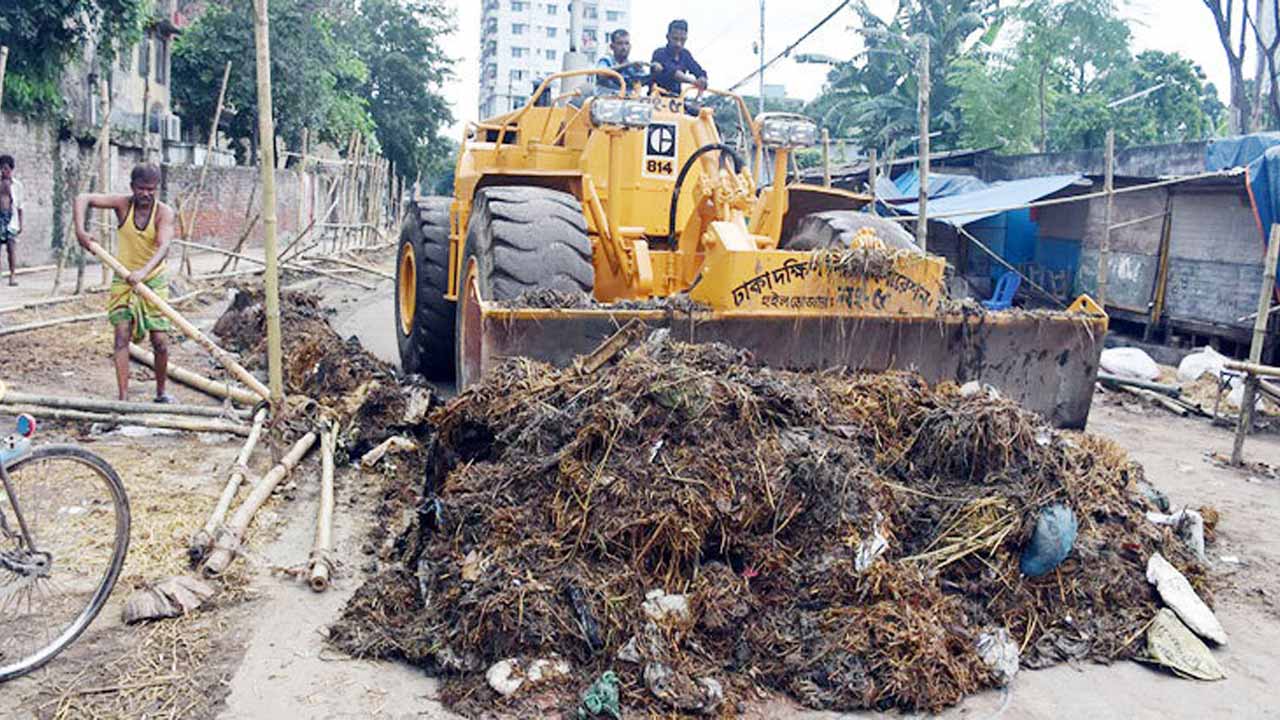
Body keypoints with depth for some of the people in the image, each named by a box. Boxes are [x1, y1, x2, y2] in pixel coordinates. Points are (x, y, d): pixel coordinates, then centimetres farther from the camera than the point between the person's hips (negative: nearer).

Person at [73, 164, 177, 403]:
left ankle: (161, 393, 19)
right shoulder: (123, 204, -6)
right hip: (124, 280, 1)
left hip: (154, 281, -1)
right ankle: (123, 397, -9)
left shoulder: (164, 212, -13)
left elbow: (163, 247, -27)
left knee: (160, 340, -2)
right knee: (122, 336, -8)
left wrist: (143, 272, -44)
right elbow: (83, 199, -8)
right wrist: (80, 231, -24)